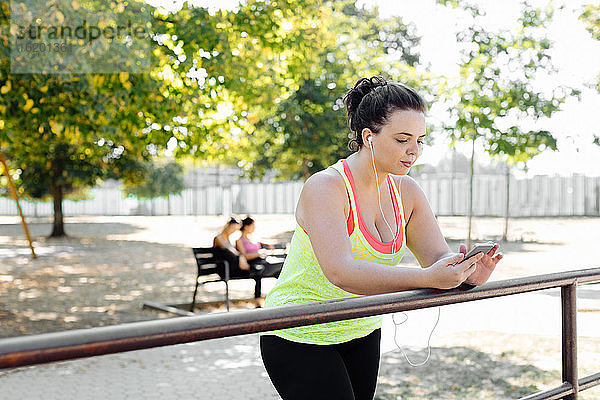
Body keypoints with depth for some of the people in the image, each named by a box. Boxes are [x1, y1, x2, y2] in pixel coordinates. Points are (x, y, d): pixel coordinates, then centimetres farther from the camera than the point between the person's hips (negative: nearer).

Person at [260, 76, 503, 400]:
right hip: (300, 337, -6)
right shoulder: (325, 187, -23)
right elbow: (341, 271, -35)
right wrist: (426, 278, -43)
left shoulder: (406, 191, -1)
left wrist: (467, 273, -28)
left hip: (361, 333, 6)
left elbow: (438, 257, -5)